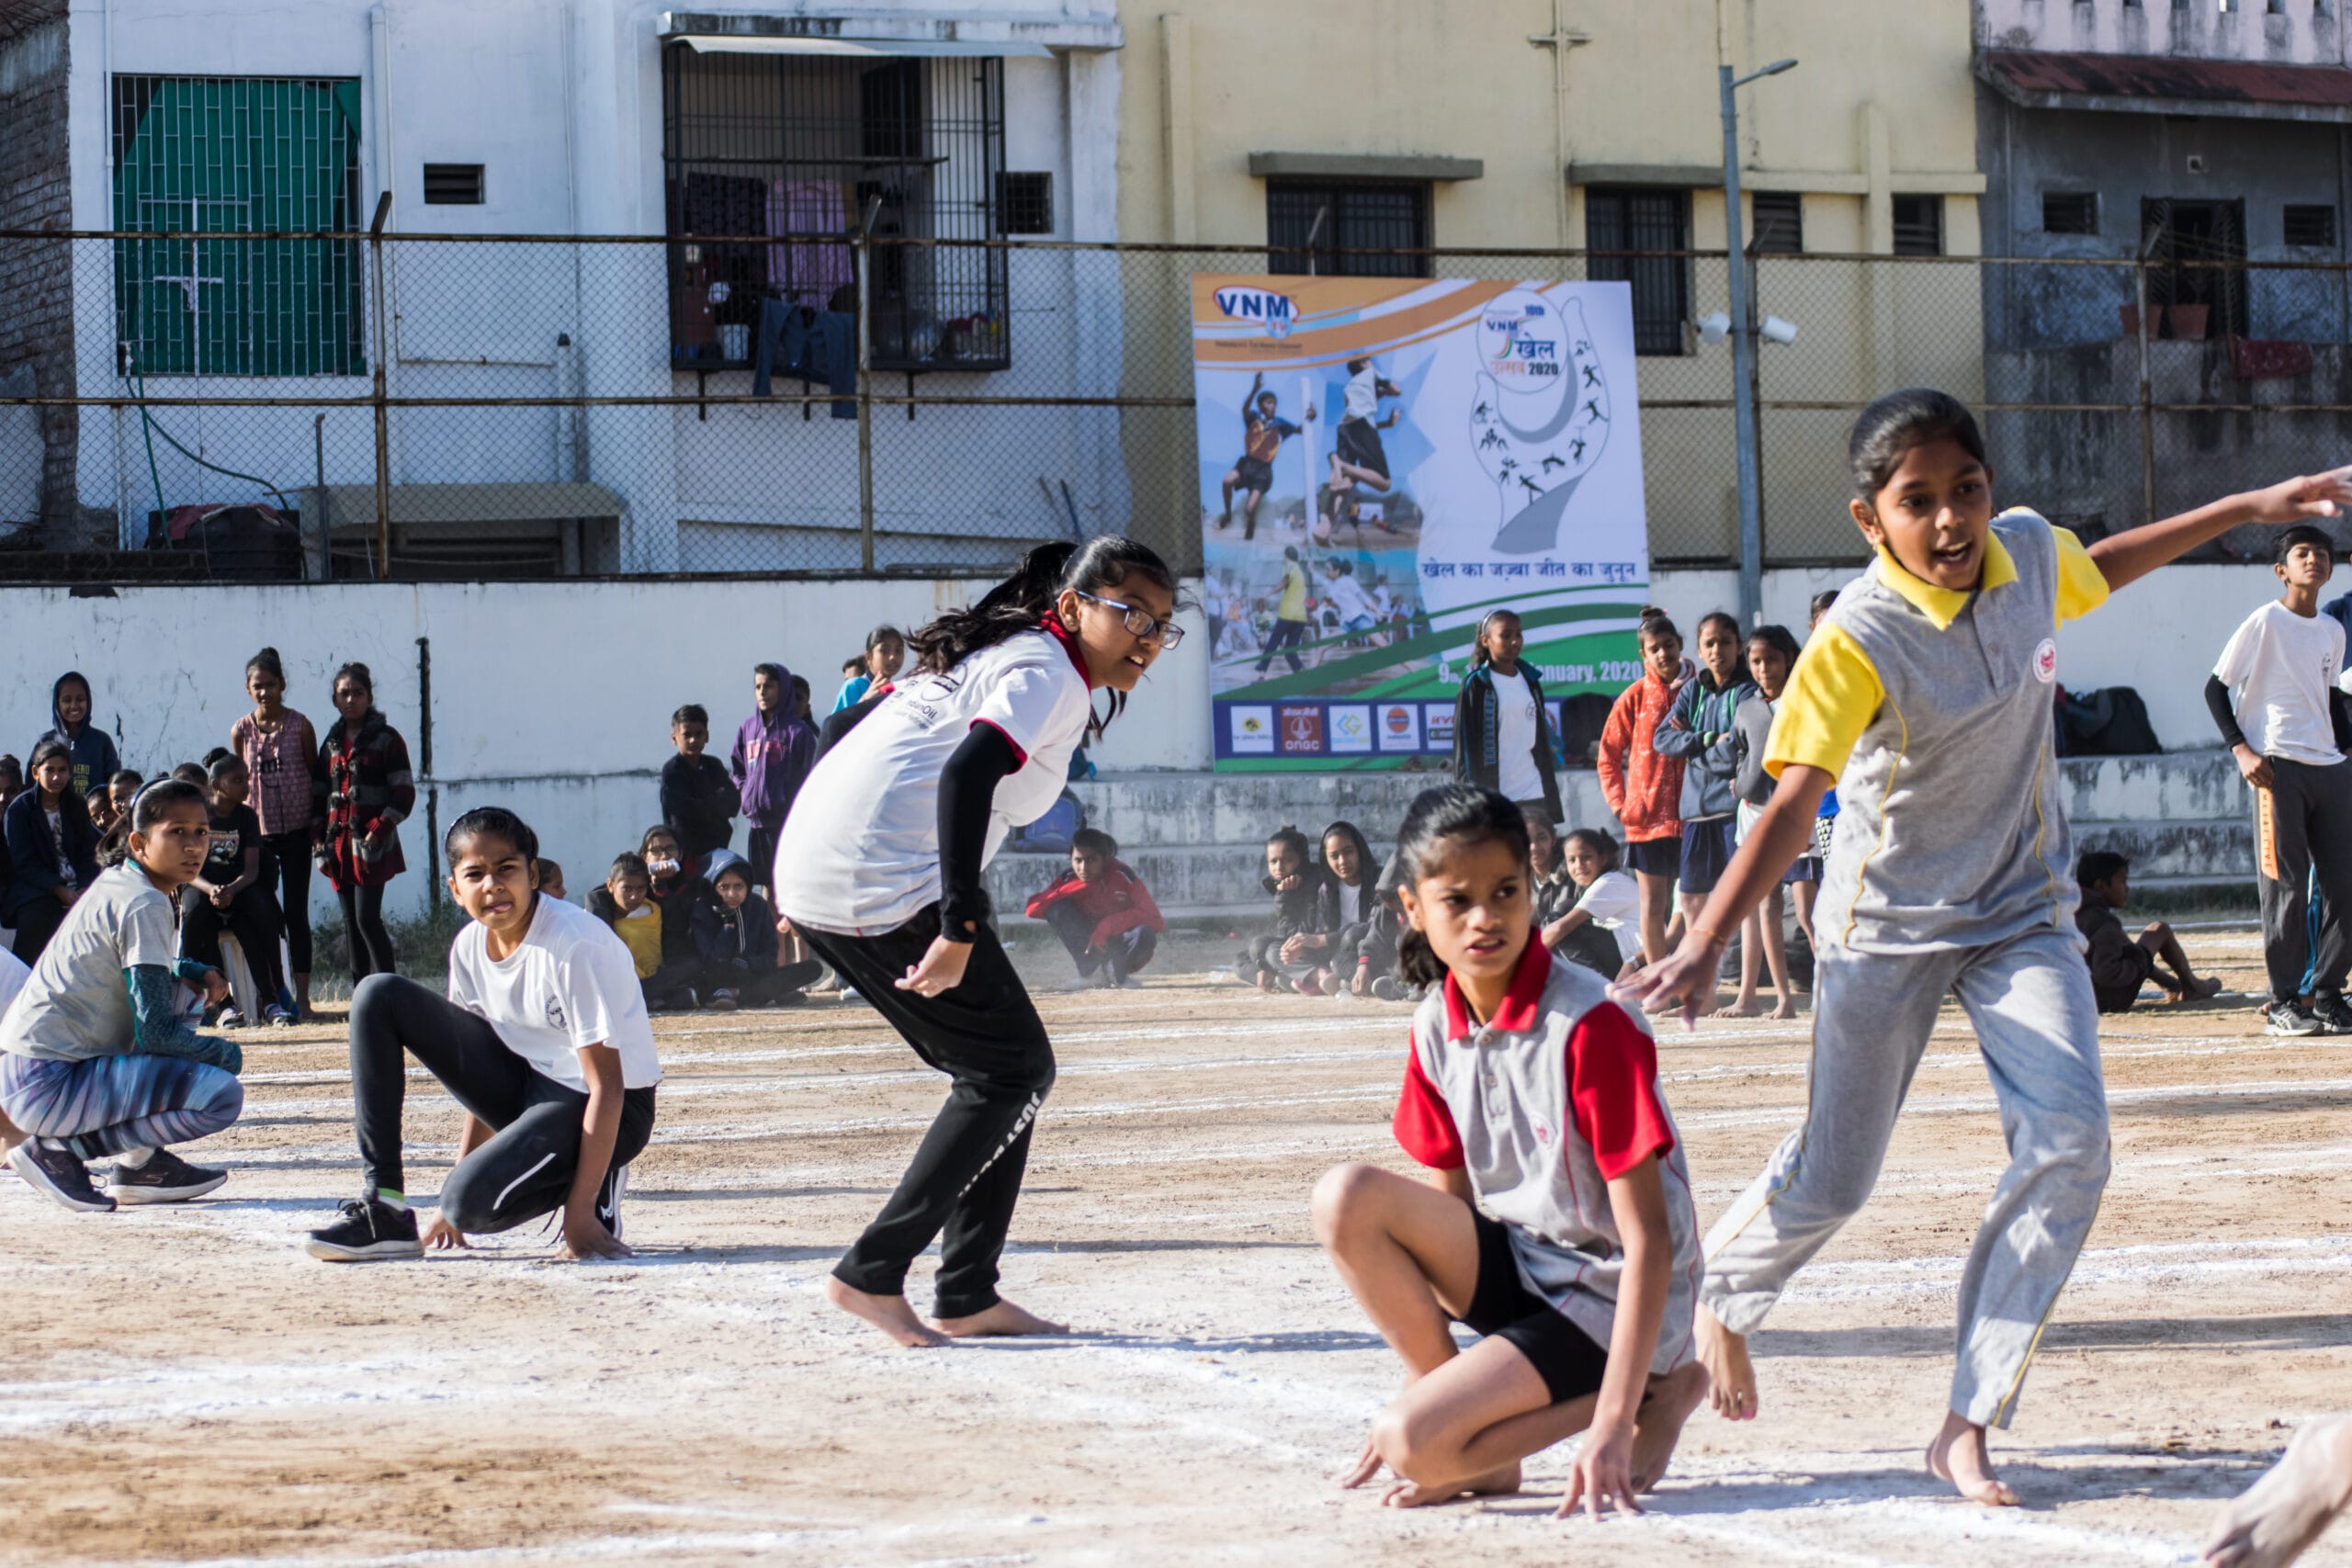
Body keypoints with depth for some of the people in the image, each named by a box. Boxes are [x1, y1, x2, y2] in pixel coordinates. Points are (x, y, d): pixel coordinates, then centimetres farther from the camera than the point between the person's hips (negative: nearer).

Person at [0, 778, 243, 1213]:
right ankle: (61, 1150, -9)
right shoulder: (144, 905, -14)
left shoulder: (116, 882, 14)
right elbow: (155, 1033, -18)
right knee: (221, 1094, -21)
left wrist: (197, 973, 13)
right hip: (50, 1084, -10)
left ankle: (141, 1161, 15)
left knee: (180, 988, 24)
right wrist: (224, 1052, 0)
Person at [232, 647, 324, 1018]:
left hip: (295, 833, -2)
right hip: (258, 832, 2)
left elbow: (317, 778, 3)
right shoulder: (241, 730, 2)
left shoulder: (299, 726, -3)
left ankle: (302, 997, 3)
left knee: (296, 914, 1)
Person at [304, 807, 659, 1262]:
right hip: (522, 1085, 8)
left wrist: (581, 1214, -26)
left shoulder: (576, 946, -24)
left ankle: (593, 1191, -2)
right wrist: (463, 1167, 7)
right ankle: (381, 1212, -6)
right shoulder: (470, 947, -2)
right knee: (378, 996, -5)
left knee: (473, 1201, -33)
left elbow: (606, 1087, -24)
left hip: (605, 1110, -8)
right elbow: (479, 1063, 10)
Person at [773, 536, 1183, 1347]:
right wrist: (961, 929, -28)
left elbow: (859, 728, 27)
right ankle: (873, 1271, -5)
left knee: (998, 1068, 16)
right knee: (1015, 1068, -1)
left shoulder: (997, 653, 23)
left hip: (814, 880, 10)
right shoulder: (1048, 673, -7)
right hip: (888, 885, -10)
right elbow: (966, 776, -24)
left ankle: (967, 1294, 13)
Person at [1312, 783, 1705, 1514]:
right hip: (1513, 1263, 7)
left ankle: (1651, 1398, -3)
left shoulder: (1589, 1026, -21)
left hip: (1607, 1296, -7)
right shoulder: (1437, 1028, 0)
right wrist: (1426, 1392, 5)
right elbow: (1448, 1208, 9)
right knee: (1347, 1198, -18)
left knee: (1418, 1446, -25)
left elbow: (1649, 1240, -21)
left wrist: (1612, 1425, -27)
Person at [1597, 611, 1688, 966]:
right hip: (1648, 816, -1)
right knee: (1653, 903, 4)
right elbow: (1608, 755, 5)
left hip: (1691, 813, 1)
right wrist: (1619, 804, -3)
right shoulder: (1635, 697, 2)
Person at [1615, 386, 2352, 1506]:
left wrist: (2247, 510, 24)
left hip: (2023, 912, 4)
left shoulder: (2029, 553, -7)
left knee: (2069, 1141, -17)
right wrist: (1703, 946, -44)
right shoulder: (1857, 640, -25)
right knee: (1831, 1181, 4)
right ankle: (1719, 1296, 40)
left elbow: (2095, 571, 19)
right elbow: (1793, 804, -32)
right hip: (1887, 928, -4)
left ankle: (1968, 1424, -11)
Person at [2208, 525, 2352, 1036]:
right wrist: (2241, 749, -13)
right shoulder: (2265, 622, -4)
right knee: (2286, 889, -6)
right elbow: (2215, 687, -4)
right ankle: (2284, 1004, -1)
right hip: (2278, 767, -7)